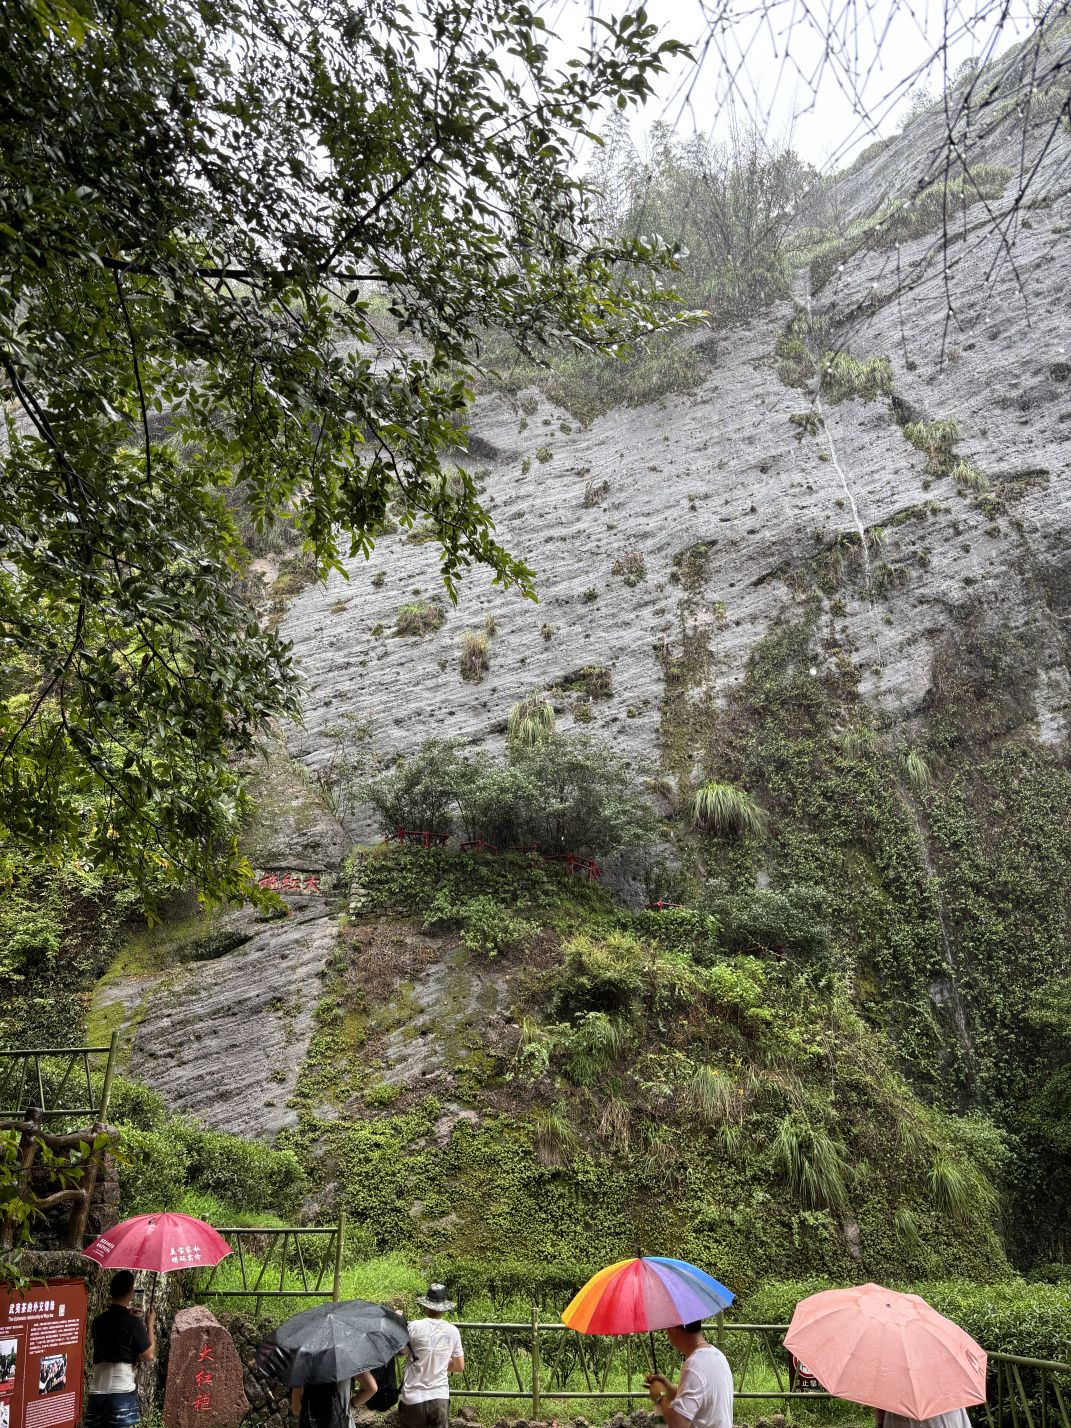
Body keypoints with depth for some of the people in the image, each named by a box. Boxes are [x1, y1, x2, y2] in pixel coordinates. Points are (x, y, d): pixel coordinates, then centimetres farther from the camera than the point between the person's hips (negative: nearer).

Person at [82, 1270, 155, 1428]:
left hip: (97, 1391, 6)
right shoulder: (132, 1322, -7)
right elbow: (148, 1355, 0)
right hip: (122, 1392, -6)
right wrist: (150, 1325, 12)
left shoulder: (98, 1320, 10)